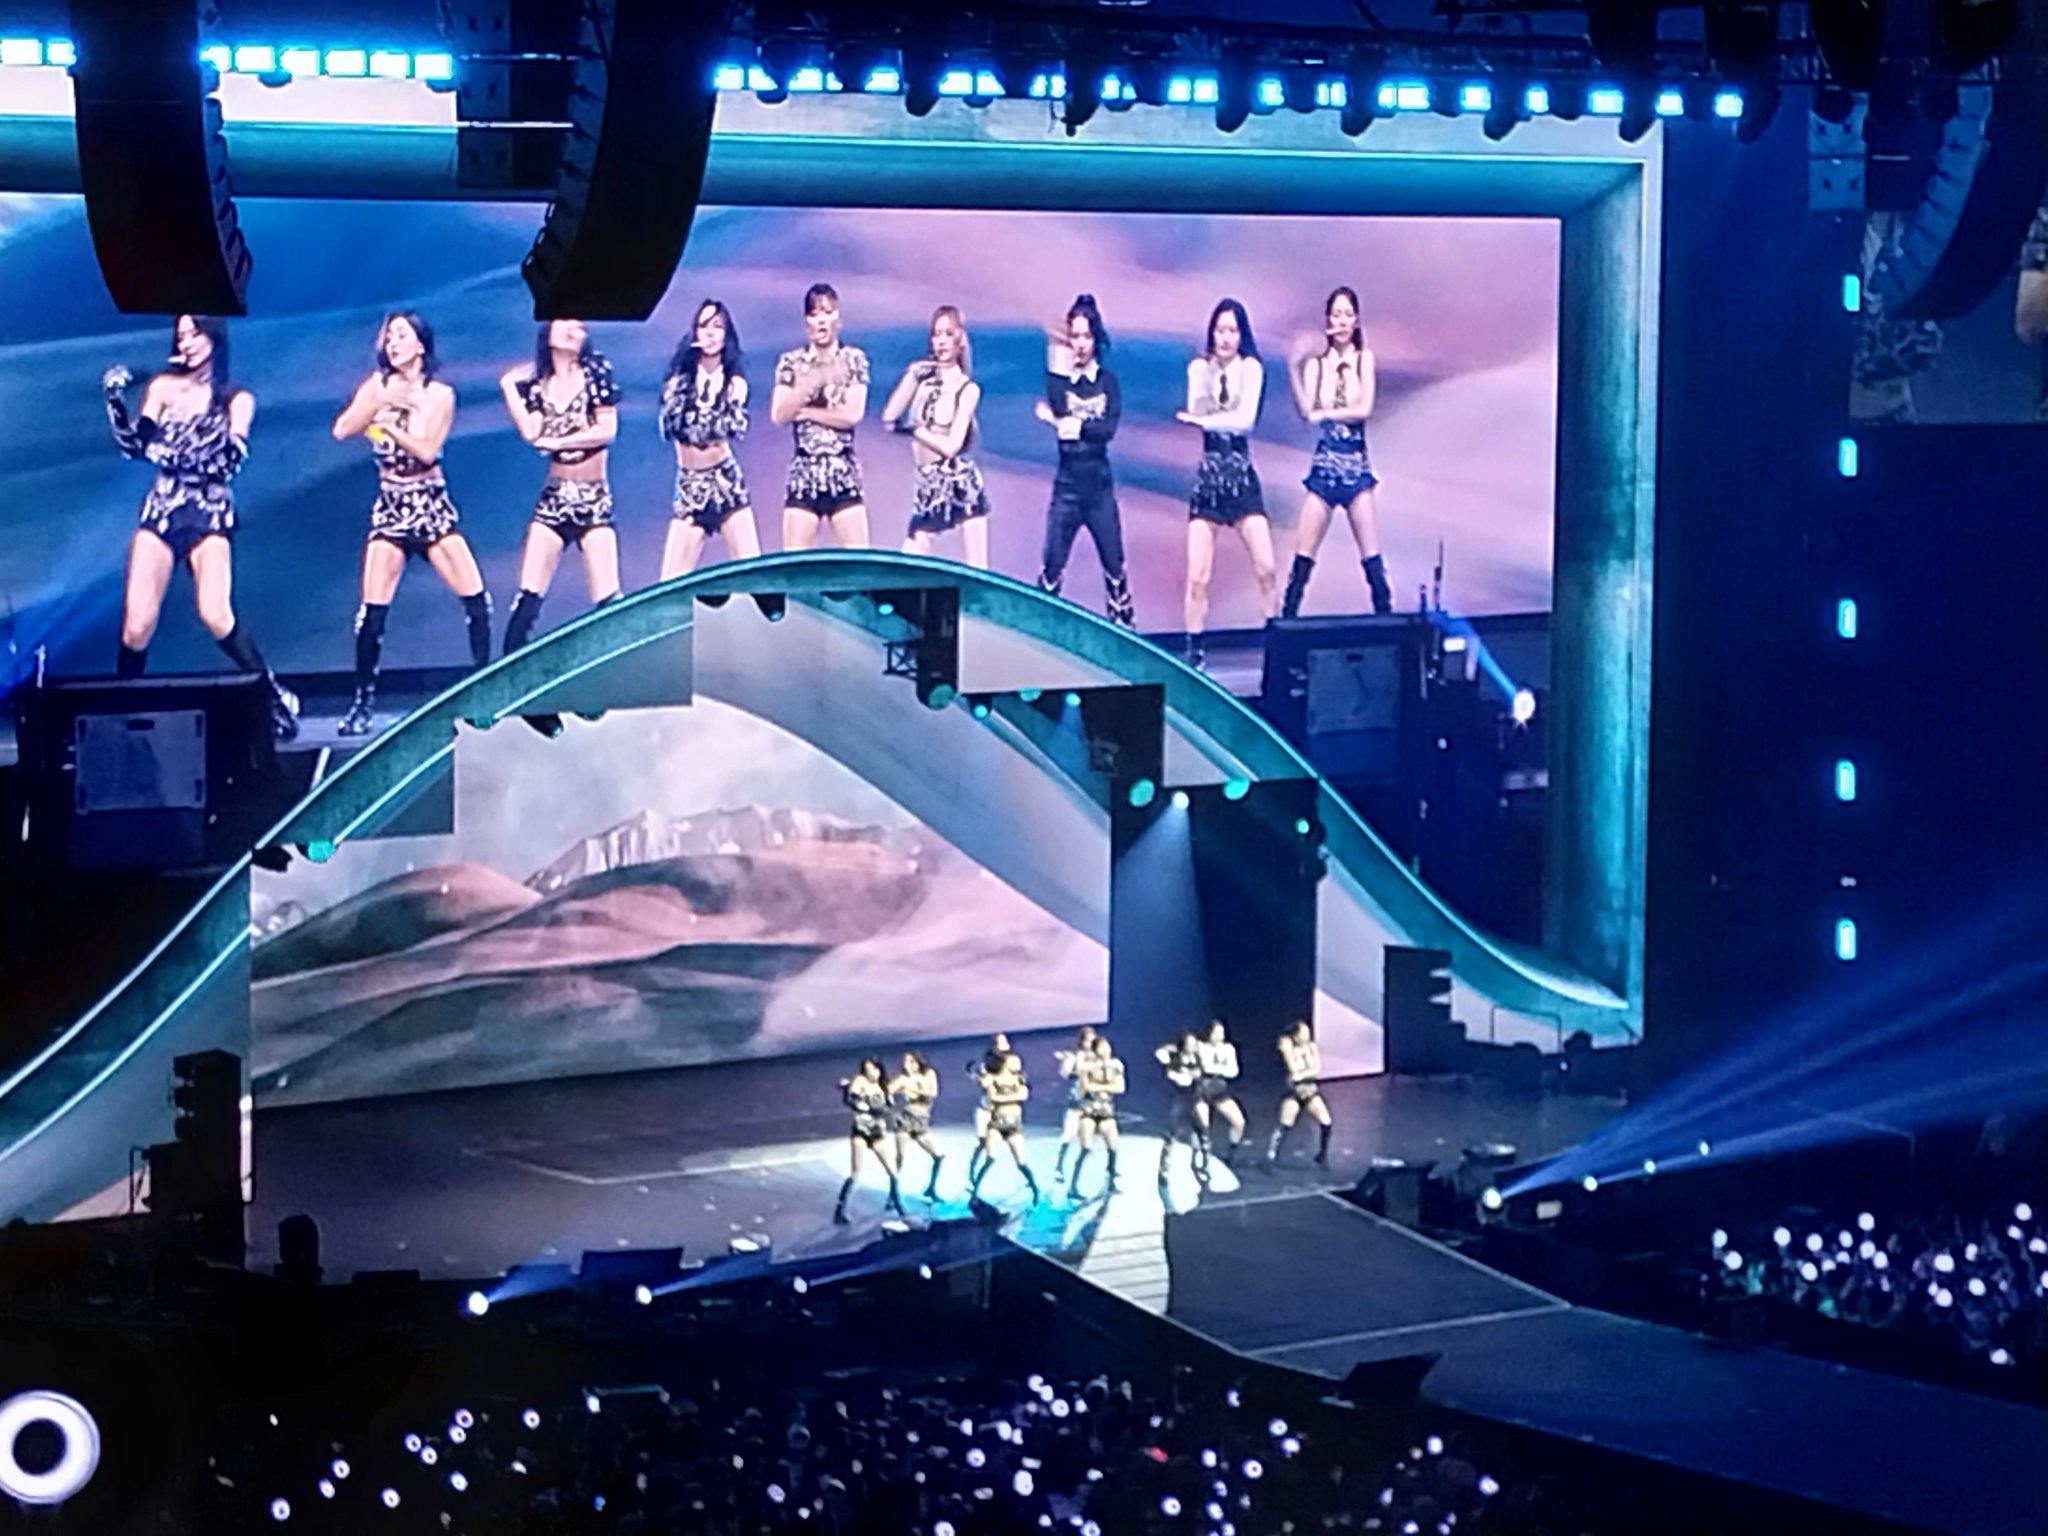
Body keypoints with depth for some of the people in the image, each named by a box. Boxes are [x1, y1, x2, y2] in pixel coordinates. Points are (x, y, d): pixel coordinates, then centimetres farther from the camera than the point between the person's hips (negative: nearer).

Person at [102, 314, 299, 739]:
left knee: (216, 615, -21)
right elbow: (134, 444, 3)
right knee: (137, 622, -8)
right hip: (162, 508, 2)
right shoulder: (163, 386, 9)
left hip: (210, 512, -2)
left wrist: (178, 455, -20)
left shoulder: (237, 400, 6)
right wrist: (115, 399, -12)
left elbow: (232, 459, -6)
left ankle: (277, 699, -10)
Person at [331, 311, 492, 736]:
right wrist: (381, 401, -18)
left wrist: (388, 423, -18)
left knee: (475, 598, -7)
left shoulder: (440, 396, -1)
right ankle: (363, 702, 3)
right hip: (390, 506, 0)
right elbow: (342, 430, -11)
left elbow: (427, 449, -14)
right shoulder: (378, 387, 2)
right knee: (373, 610, -7)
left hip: (431, 505, 0)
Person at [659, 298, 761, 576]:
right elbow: (669, 425, -11)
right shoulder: (681, 378, 5)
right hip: (689, 485, 0)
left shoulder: (734, 381, 6)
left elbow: (737, 427, -8)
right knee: (672, 583, -5)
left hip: (726, 481, 0)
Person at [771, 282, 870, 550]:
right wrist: (812, 381, -13)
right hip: (803, 473, 1)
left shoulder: (854, 359, 4)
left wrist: (804, 411, -6)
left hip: (844, 473, -1)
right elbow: (779, 415, -4)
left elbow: (853, 414, -7)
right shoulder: (791, 362, 7)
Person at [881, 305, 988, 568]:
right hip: (930, 487, 4)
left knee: (977, 572, -5)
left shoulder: (967, 389, -3)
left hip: (961, 482, -4)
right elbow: (889, 416, -2)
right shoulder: (923, 376, 9)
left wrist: (912, 428, -7)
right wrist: (911, 376, -3)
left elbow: (950, 445, -12)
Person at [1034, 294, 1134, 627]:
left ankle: (1126, 628, 13)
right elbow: (1058, 415, -16)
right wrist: (1059, 370, -16)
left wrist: (1074, 426, -17)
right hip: (1067, 485, -1)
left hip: (1100, 485, 1)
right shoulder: (1057, 377, 1)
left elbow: (1109, 428, -9)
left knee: (1114, 566, 6)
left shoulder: (1107, 380, 4)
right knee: (1053, 567, -3)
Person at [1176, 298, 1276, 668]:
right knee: (1197, 577, -4)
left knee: (1266, 570, -8)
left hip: (1242, 476, -1)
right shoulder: (1199, 368, 7)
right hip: (1207, 477, 1)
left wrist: (1203, 420, -12)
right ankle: (1193, 654, 3)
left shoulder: (1251, 368, 1)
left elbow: (1246, 419, -11)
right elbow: (1196, 413, -6)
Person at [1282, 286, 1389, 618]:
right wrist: (1295, 370, -20)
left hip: (1356, 468, -1)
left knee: (1372, 558, -4)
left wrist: (1325, 414, -12)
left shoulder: (1364, 359, 3)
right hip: (1324, 467, 1)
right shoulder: (1316, 364, 3)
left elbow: (1364, 409, -8)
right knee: (1303, 558, -2)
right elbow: (1306, 410, -11)